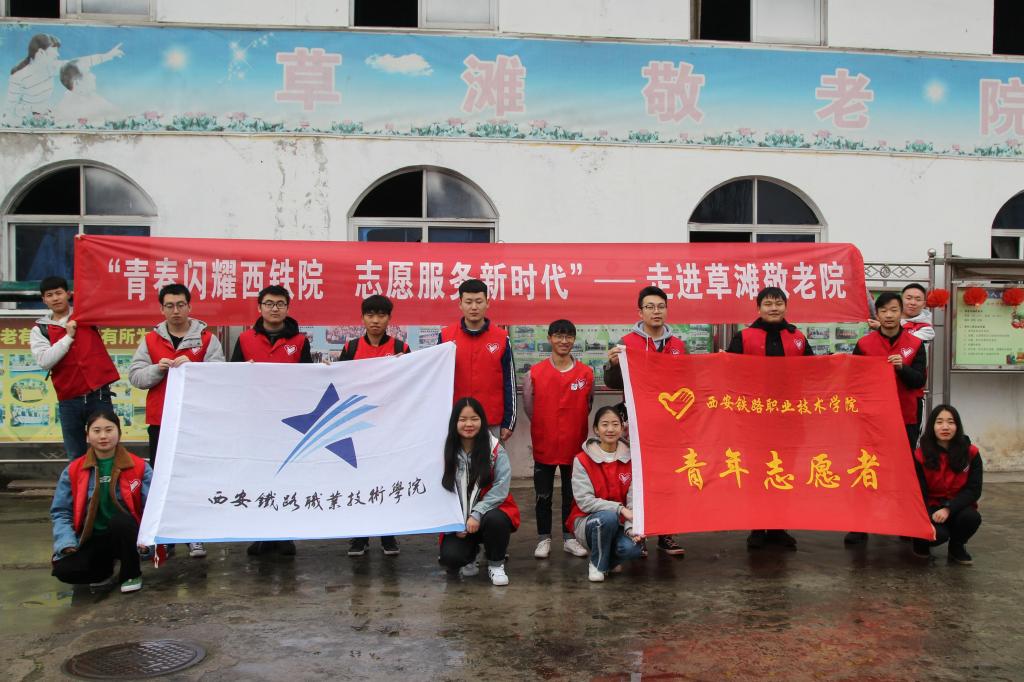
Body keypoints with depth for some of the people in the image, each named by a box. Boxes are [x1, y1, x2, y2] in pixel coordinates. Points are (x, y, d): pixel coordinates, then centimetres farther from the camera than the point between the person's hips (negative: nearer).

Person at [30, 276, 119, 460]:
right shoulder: (40, 330, 6)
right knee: (76, 458, 9)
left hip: (99, 394, -1)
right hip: (69, 401, 1)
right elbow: (44, 361, -9)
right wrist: (68, 337, -9)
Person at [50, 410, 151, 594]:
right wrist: (67, 543, -14)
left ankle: (132, 574, -8)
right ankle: (104, 568, 11)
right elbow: (61, 511, 3)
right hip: (92, 539, 2)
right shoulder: (73, 470, 1)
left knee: (119, 520, -36)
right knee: (63, 570, -25)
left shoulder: (139, 467, -5)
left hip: (125, 535, -2)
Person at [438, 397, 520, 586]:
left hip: (489, 511, -1)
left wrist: (477, 515, -24)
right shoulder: (447, 452, -3)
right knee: (449, 558, -23)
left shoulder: (495, 449, -9)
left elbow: (501, 487, -16)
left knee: (495, 520, -36)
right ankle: (470, 554, 16)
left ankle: (496, 565, -5)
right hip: (457, 520, 1)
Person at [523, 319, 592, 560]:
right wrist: (545, 428, 6)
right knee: (543, 495, 9)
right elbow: (529, 407, 3)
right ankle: (544, 539, 21)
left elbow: (588, 406, 9)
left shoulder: (586, 373, -1)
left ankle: (569, 537, 24)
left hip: (575, 445, 1)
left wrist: (573, 428, 8)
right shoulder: (534, 373, -5)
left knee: (572, 494, 11)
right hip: (544, 446, -1)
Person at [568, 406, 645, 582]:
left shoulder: (630, 460, -2)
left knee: (632, 548, -29)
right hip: (587, 520, -2)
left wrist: (631, 527, -26)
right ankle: (597, 564, -8)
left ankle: (610, 560, 9)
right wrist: (619, 509, -27)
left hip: (618, 524, 2)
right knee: (608, 517, -36)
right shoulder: (582, 460, -10)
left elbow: (633, 500, -8)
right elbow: (584, 501, -17)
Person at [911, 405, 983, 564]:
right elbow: (919, 492, -7)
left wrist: (948, 509, -23)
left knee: (972, 517, -32)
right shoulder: (920, 455, -10)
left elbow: (974, 490, -9)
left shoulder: (971, 453, -7)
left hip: (957, 506, 2)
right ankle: (921, 541, 8)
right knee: (938, 534, -32)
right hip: (931, 508, -2)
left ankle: (957, 547, 2)